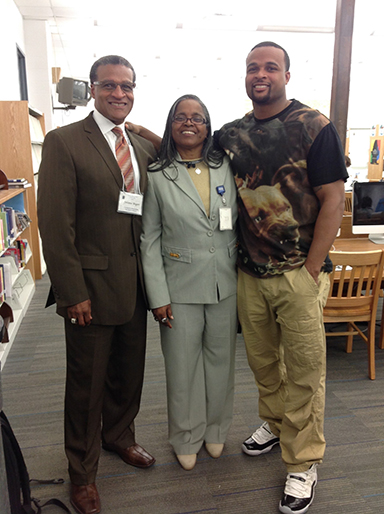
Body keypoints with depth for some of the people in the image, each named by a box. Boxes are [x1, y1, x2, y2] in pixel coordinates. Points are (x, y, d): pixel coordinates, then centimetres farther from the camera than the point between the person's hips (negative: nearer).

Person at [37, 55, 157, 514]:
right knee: (87, 381, 10)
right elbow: (55, 224, -13)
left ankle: (119, 436, 46)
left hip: (135, 285, 6)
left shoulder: (144, 148, 10)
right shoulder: (64, 142, -9)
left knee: (129, 372, 19)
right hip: (92, 285, -5)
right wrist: (72, 293, -16)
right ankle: (81, 471, 34)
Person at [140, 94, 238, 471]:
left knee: (221, 360, 16)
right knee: (183, 367, 10)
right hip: (180, 287, -2)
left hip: (225, 284, 3)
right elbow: (150, 239, -4)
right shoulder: (157, 175, -3)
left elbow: (239, 224, 9)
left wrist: (244, 276, 6)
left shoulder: (226, 168, 4)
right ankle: (187, 439, 34)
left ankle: (216, 430, 40)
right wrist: (158, 295, -9)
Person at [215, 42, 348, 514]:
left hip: (298, 275, -4)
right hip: (249, 274, 4)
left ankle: (302, 462, 24)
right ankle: (274, 423, 44)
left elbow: (332, 200, -9)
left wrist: (312, 270, -12)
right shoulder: (231, 135, 8)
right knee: (261, 360, 18)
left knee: (304, 370, 6)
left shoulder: (315, 128, -6)